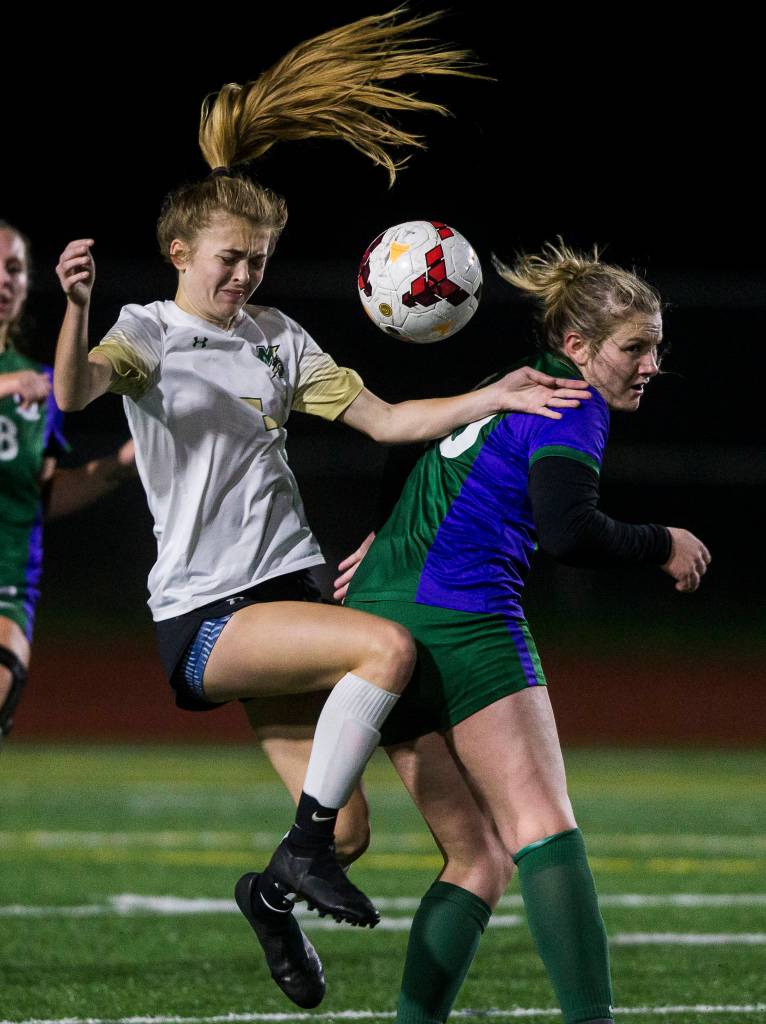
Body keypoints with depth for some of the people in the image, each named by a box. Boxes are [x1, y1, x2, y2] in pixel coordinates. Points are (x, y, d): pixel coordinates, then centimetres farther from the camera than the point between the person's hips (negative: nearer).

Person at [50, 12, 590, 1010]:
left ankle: (279, 895, 31)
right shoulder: (149, 331, -3)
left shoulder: (276, 336, 14)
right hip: (202, 617, -6)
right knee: (390, 645, -29)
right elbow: (75, 393, -25)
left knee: (342, 832, 1)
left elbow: (383, 419, 13)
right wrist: (75, 309, -46)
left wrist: (493, 398, 0)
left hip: (285, 591, 6)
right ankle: (304, 849, -20)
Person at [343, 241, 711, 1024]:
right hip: (458, 617, -9)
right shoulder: (572, 406, -7)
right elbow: (568, 531, -19)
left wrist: (391, 540, 43)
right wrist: (662, 547, -7)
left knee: (479, 857, 10)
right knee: (543, 826, -16)